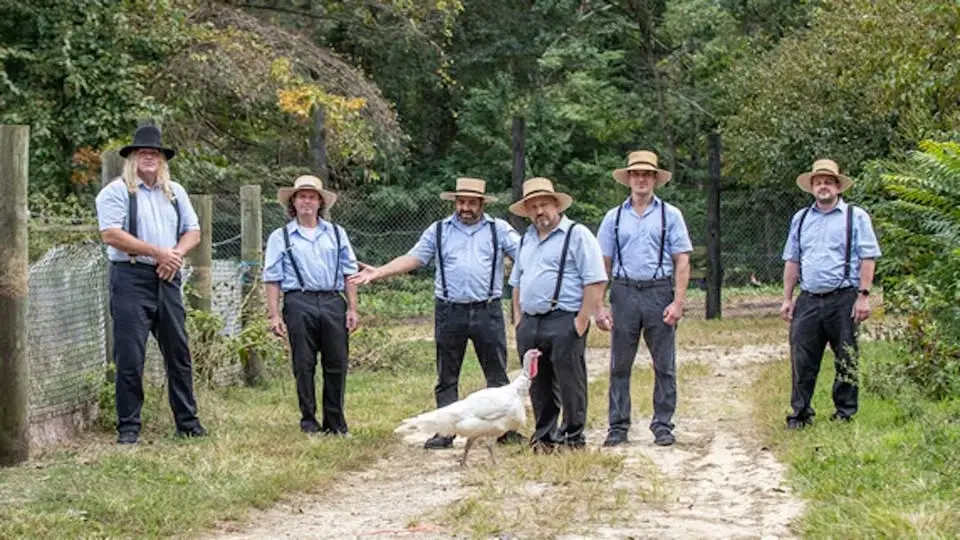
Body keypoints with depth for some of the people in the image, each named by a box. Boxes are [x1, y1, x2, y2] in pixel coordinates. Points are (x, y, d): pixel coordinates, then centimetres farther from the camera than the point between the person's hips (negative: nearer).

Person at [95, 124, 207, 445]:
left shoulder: (175, 192, 16)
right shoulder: (117, 191, -3)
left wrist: (176, 254, -5)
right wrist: (157, 252, -15)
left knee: (179, 353, 9)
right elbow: (110, 234, -14)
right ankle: (128, 427, 3)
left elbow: (192, 231, 17)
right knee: (130, 357, -5)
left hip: (167, 279, 5)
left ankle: (187, 421, 18)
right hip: (131, 278, -5)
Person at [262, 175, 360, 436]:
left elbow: (349, 272, 15)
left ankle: (335, 422, 11)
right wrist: (274, 315, -4)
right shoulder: (280, 237, 9)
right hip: (299, 304, -2)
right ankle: (309, 421, 9)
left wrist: (352, 308, 6)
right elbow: (272, 278, 5)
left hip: (333, 302, 2)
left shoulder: (336, 234, 17)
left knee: (336, 364, 1)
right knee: (304, 365, 0)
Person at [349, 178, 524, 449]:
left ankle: (506, 429, 11)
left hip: (488, 311, -1)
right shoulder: (439, 230, 9)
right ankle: (445, 431, 12)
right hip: (450, 312, 1)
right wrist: (377, 273, -3)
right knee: (447, 378, 6)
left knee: (497, 375, 4)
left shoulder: (499, 230, 5)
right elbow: (412, 258, 7)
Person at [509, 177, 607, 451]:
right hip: (529, 323, 7)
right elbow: (517, 282, 28)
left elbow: (596, 281, -11)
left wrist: (582, 321, -15)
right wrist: (518, 317, 16)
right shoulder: (527, 239, 19)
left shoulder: (576, 234, -4)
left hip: (564, 322, -7)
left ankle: (573, 436, 9)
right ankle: (544, 436, 22)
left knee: (569, 382, -2)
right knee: (538, 384, 12)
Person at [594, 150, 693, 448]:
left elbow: (682, 261, 2)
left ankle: (663, 425, 9)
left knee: (664, 365, 1)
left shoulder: (670, 215, 6)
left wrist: (678, 302, -8)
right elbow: (603, 263, 9)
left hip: (660, 293, -1)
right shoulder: (614, 217, 10)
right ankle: (617, 427, 9)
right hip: (624, 292, 1)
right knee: (619, 365, 3)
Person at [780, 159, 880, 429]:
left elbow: (868, 257, -3)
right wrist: (787, 299, 12)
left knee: (846, 360, 3)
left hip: (843, 299, -4)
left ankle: (846, 412, 13)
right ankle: (800, 414, 10)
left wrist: (863, 296, -11)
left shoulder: (855, 216, 3)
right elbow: (792, 261, 18)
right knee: (802, 360, 2)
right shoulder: (801, 218, 16)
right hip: (808, 300, 4)